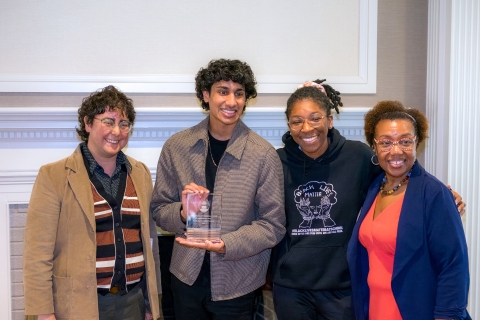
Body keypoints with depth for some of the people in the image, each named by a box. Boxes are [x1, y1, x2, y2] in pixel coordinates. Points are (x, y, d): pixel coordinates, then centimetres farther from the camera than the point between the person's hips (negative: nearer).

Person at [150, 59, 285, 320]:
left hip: (236, 285, -2)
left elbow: (273, 225, -8)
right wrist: (183, 213, -17)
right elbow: (159, 210, 4)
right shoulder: (176, 147, -3)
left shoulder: (264, 155, -11)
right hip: (187, 277, 3)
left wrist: (226, 245, -21)